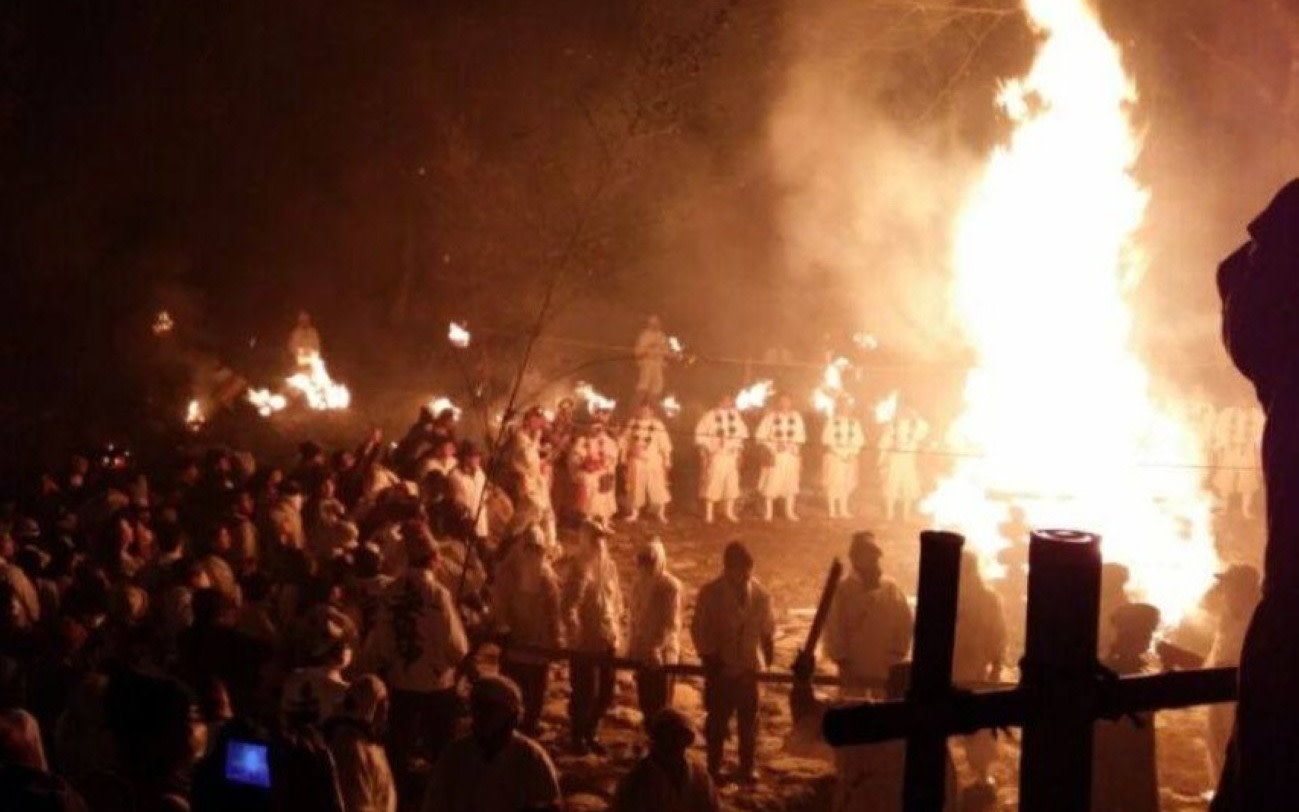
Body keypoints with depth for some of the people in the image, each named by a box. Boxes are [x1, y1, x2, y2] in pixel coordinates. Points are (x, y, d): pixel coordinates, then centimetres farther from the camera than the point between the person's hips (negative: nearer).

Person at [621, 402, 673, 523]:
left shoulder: (657, 425, -7)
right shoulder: (632, 424, 3)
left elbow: (664, 443, -4)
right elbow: (625, 441, 9)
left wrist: (667, 459, -4)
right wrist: (624, 457, 8)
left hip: (653, 461, -3)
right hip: (636, 461, 3)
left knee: (657, 486, -3)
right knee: (636, 486, 8)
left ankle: (661, 512, 8)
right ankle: (634, 512, 20)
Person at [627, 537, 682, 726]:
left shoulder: (671, 585, -11)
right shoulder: (639, 584, 8)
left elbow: (672, 624, -16)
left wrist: (658, 648, -26)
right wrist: (631, 648, 8)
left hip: (663, 655, -6)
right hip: (642, 654, 6)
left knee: (660, 705, -3)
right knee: (646, 703, 10)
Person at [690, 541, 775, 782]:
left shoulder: (760, 594, -3)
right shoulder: (710, 593, -8)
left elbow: (768, 629, 6)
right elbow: (699, 629, -4)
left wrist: (768, 658, 4)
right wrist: (709, 657, -8)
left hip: (750, 667, 2)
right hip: (721, 667, -2)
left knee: (749, 720, 8)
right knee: (718, 720, 6)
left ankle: (748, 769, 19)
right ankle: (714, 768, 17)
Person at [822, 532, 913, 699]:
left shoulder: (892, 589, 2)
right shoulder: (843, 589, -4)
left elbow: (905, 623, 4)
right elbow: (833, 626, -4)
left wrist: (897, 655, -1)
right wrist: (841, 658, -8)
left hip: (885, 668, 2)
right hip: (853, 669, -2)